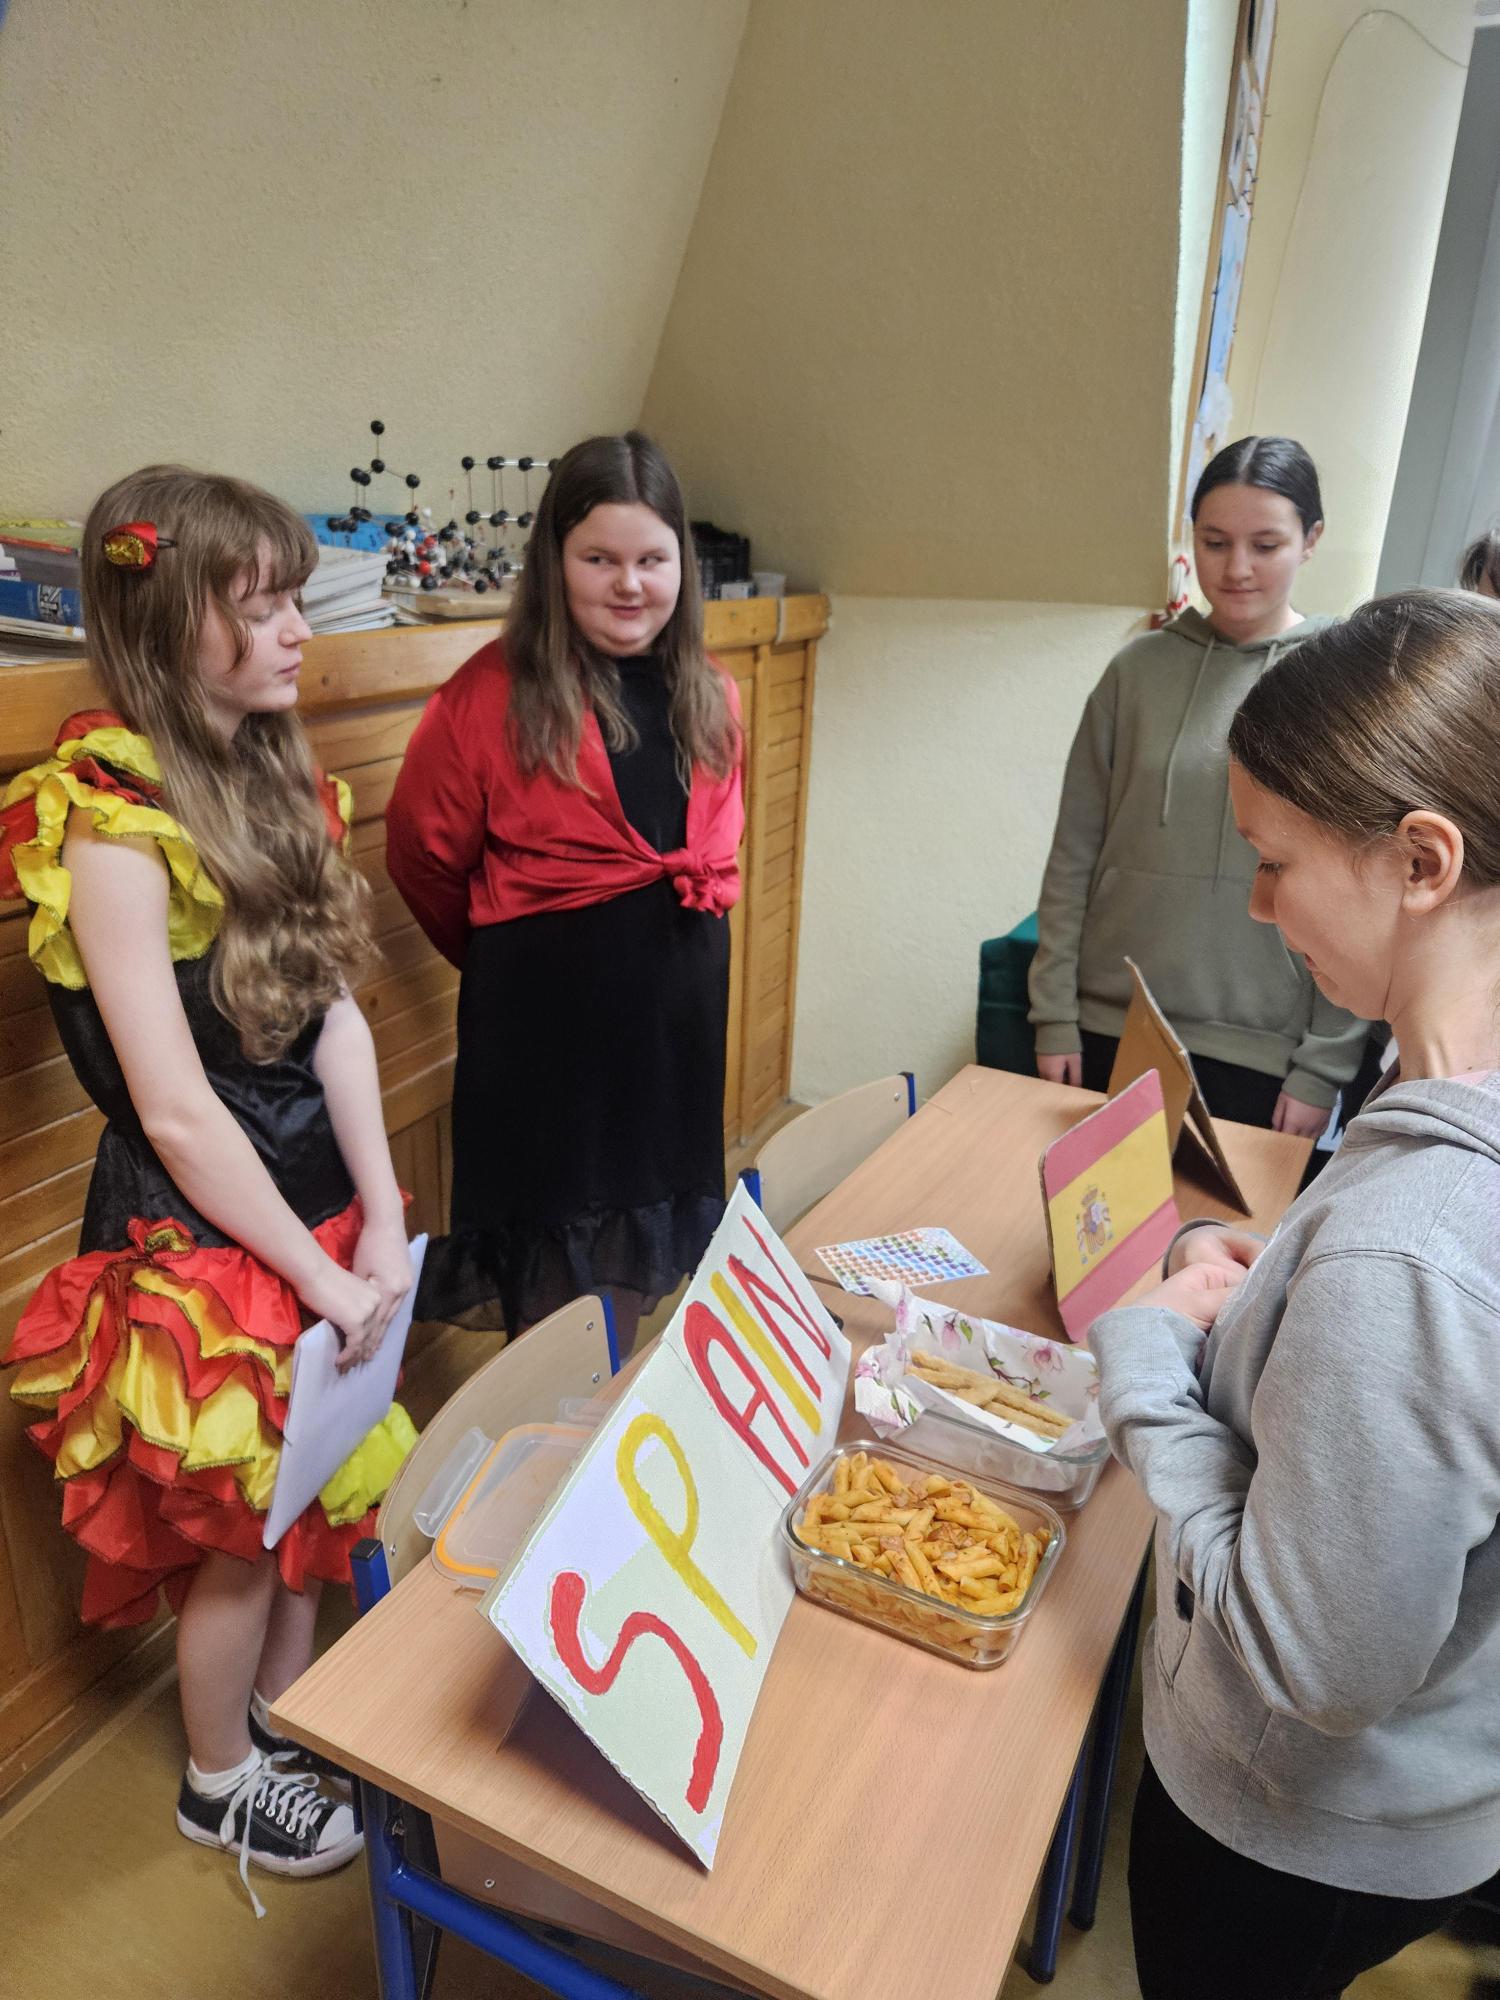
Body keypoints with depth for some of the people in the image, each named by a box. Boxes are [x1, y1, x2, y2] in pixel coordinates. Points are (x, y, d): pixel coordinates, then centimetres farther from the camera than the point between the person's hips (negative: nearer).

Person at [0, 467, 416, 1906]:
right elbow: (176, 1110, -22)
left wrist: (381, 1224, -5)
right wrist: (320, 1273, -15)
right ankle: (220, 1781, 42)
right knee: (237, 1525, 14)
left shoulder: (273, 776, 2)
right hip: (201, 1234, -7)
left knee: (319, 1488, 23)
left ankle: (286, 1710, 50)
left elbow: (334, 1013, -1)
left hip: (320, 1199, 7)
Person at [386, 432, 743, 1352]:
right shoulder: (496, 691, -11)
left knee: (640, 1273, 18)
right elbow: (425, 850, -1)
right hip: (548, 1005, -5)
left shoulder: (708, 697, 6)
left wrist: (689, 904, 11)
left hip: (680, 1004, 6)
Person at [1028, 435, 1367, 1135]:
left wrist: (1325, 1067, -6)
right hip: (1109, 1028, 2)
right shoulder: (1138, 668, 1)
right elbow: (1074, 856, 2)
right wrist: (1054, 1017, 0)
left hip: (1258, 1055, -2)